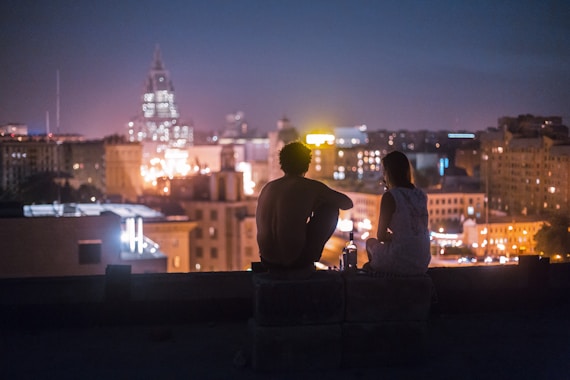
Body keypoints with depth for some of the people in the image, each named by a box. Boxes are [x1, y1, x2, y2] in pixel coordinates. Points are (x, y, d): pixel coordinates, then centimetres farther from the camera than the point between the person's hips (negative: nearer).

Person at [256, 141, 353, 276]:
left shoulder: (267, 187, 9)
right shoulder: (310, 187, -5)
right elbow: (347, 203, 7)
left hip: (268, 261, 6)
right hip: (296, 260, -6)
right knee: (331, 207, 11)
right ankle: (310, 257, 17)